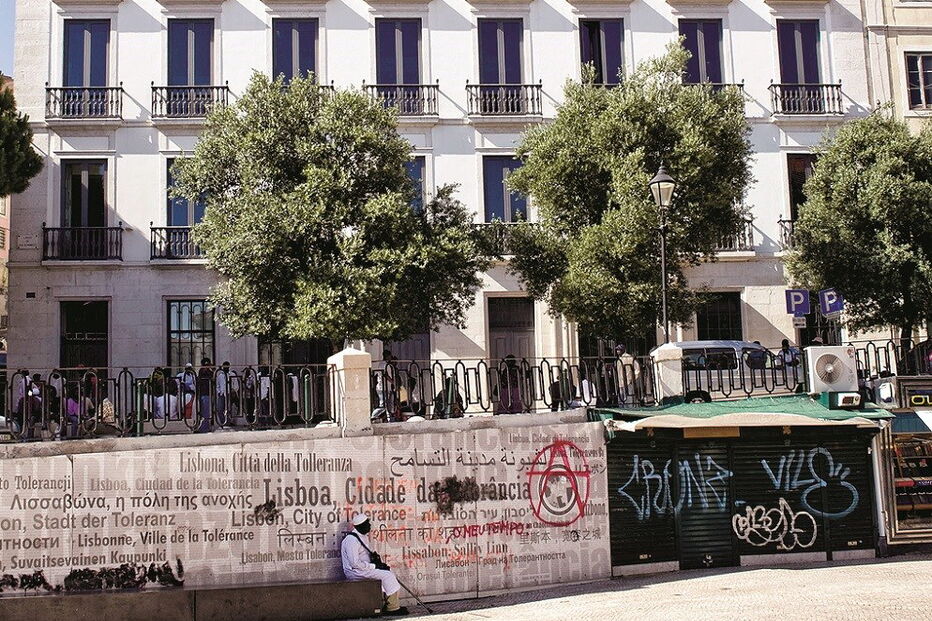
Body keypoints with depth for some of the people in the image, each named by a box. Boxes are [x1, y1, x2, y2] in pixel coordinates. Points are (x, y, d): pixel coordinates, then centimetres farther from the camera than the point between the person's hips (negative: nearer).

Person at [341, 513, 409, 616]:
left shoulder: (364, 536, 14)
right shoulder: (351, 540, -20)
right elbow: (355, 563, -25)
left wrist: (375, 557, 5)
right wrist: (374, 566, -19)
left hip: (364, 568, 10)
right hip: (354, 572, -10)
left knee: (390, 572, 3)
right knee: (386, 575, -18)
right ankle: (393, 608, -13)